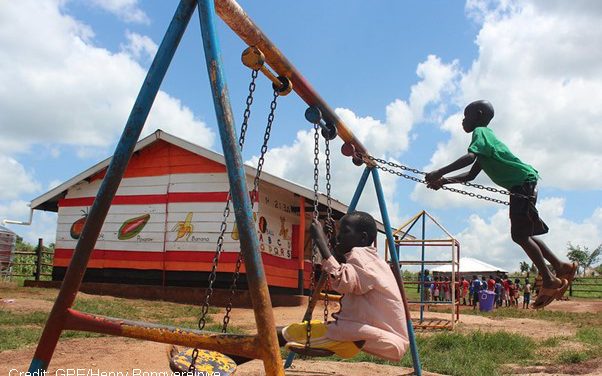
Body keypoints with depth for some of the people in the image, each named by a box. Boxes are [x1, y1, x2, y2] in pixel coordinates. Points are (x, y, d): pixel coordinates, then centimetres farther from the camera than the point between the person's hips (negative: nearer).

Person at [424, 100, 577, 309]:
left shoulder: (480, 132, -5)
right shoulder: (485, 136, 25)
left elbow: (470, 157, -27)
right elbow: (471, 175, 25)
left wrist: (439, 173, -27)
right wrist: (444, 181, 13)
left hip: (523, 181, -10)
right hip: (522, 185, 10)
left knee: (520, 235, -10)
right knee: (523, 235, 15)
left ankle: (549, 280, -5)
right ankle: (561, 268, 22)